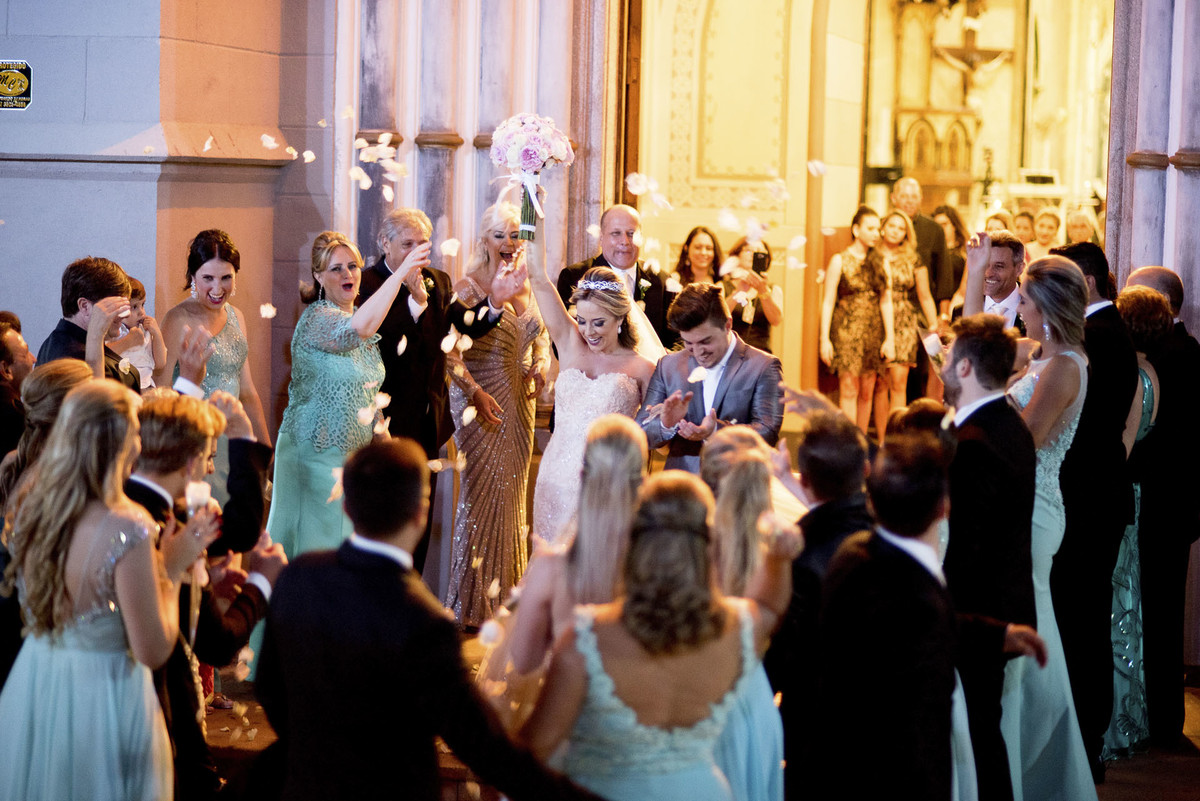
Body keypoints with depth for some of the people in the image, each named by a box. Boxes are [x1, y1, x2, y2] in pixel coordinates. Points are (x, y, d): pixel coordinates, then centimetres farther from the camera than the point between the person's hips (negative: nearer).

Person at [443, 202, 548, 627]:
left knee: (512, 492, 11)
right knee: (482, 493, -3)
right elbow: (450, 351, -13)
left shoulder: (526, 286, 8)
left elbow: (539, 337, 17)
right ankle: (473, 603, 7)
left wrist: (541, 367, -3)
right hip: (480, 401, -6)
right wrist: (475, 393, -22)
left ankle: (506, 592, 22)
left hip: (520, 401, 6)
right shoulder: (468, 287, -10)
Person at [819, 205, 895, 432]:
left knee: (867, 393, 5)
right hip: (847, 330, -4)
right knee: (849, 390, -8)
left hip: (874, 332, 4)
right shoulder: (840, 261, -1)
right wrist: (825, 339, -7)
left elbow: (886, 301, 9)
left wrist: (890, 338, 3)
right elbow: (828, 302, -2)